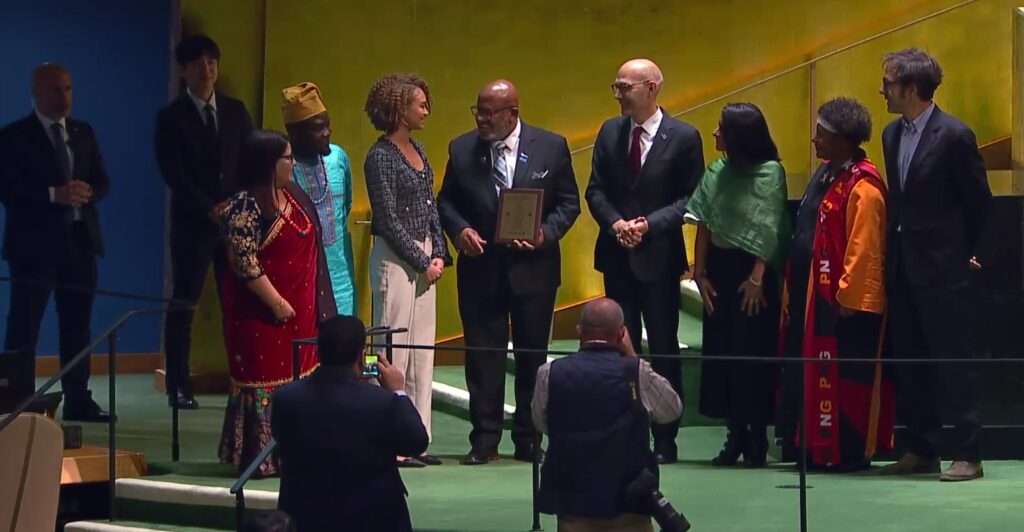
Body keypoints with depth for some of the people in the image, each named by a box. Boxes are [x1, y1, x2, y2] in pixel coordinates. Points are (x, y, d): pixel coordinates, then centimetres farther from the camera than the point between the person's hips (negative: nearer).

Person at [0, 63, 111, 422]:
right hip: (34, 243, -5)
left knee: (77, 325, 8)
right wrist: (54, 195, -21)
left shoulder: (83, 132, 14)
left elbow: (102, 181, 13)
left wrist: (87, 191, -10)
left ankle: (78, 401, 14)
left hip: (79, 240, 6)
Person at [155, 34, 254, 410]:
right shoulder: (172, 117, 1)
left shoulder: (236, 111, 11)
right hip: (193, 222, -3)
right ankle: (179, 386, 3)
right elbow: (173, 173, -7)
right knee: (184, 304, 0)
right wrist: (210, 209, -13)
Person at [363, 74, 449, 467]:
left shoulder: (416, 150, 12)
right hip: (395, 258, -9)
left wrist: (438, 254, 3)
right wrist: (422, 263, -11)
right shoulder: (381, 156, -12)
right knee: (395, 348, -5)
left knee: (422, 348, 9)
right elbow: (389, 219, -14)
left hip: (424, 257, 9)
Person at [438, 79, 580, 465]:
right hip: (481, 268, 1)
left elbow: (568, 203, 2)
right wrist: (459, 229, -11)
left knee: (532, 355, 7)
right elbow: (446, 201, 9)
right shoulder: (462, 150, 2)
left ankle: (528, 440, 17)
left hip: (533, 267, -1)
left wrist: (547, 233, -14)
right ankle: (485, 440, 8)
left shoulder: (551, 147, -2)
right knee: (482, 356, 1)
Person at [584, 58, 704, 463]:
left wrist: (650, 224, -16)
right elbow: (595, 190, 9)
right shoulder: (610, 132, 7)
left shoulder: (683, 137, -6)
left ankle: (665, 441, 7)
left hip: (659, 257, -4)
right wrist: (615, 222, -10)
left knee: (664, 349, 2)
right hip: (616, 256, 4)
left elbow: (691, 199, -6)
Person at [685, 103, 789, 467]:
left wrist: (757, 278, -14)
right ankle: (735, 436, 12)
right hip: (719, 267, 6)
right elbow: (705, 224, 8)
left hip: (753, 271, -6)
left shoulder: (769, 173, -8)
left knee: (753, 354, -4)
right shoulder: (717, 173, 8)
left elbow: (769, 230, -11)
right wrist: (700, 273, 2)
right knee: (721, 352, 5)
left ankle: (757, 440, 3)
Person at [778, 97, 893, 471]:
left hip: (846, 300, -10)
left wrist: (846, 296, -20)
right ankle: (821, 447, 21)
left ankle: (852, 451, 5)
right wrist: (796, 289, 18)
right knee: (815, 372, 13)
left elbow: (863, 248, -20)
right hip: (814, 293, 10)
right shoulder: (826, 174, 12)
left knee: (844, 375, -3)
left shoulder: (862, 187, -17)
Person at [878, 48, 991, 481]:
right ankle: (921, 450, 18)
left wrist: (967, 254, 3)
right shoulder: (892, 134, 10)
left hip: (942, 270, -7)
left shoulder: (954, 136, -12)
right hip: (903, 267, 7)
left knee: (952, 362, -4)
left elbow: (979, 201, -5)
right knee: (910, 364, 10)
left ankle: (967, 454, 0)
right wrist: (894, 252, 12)